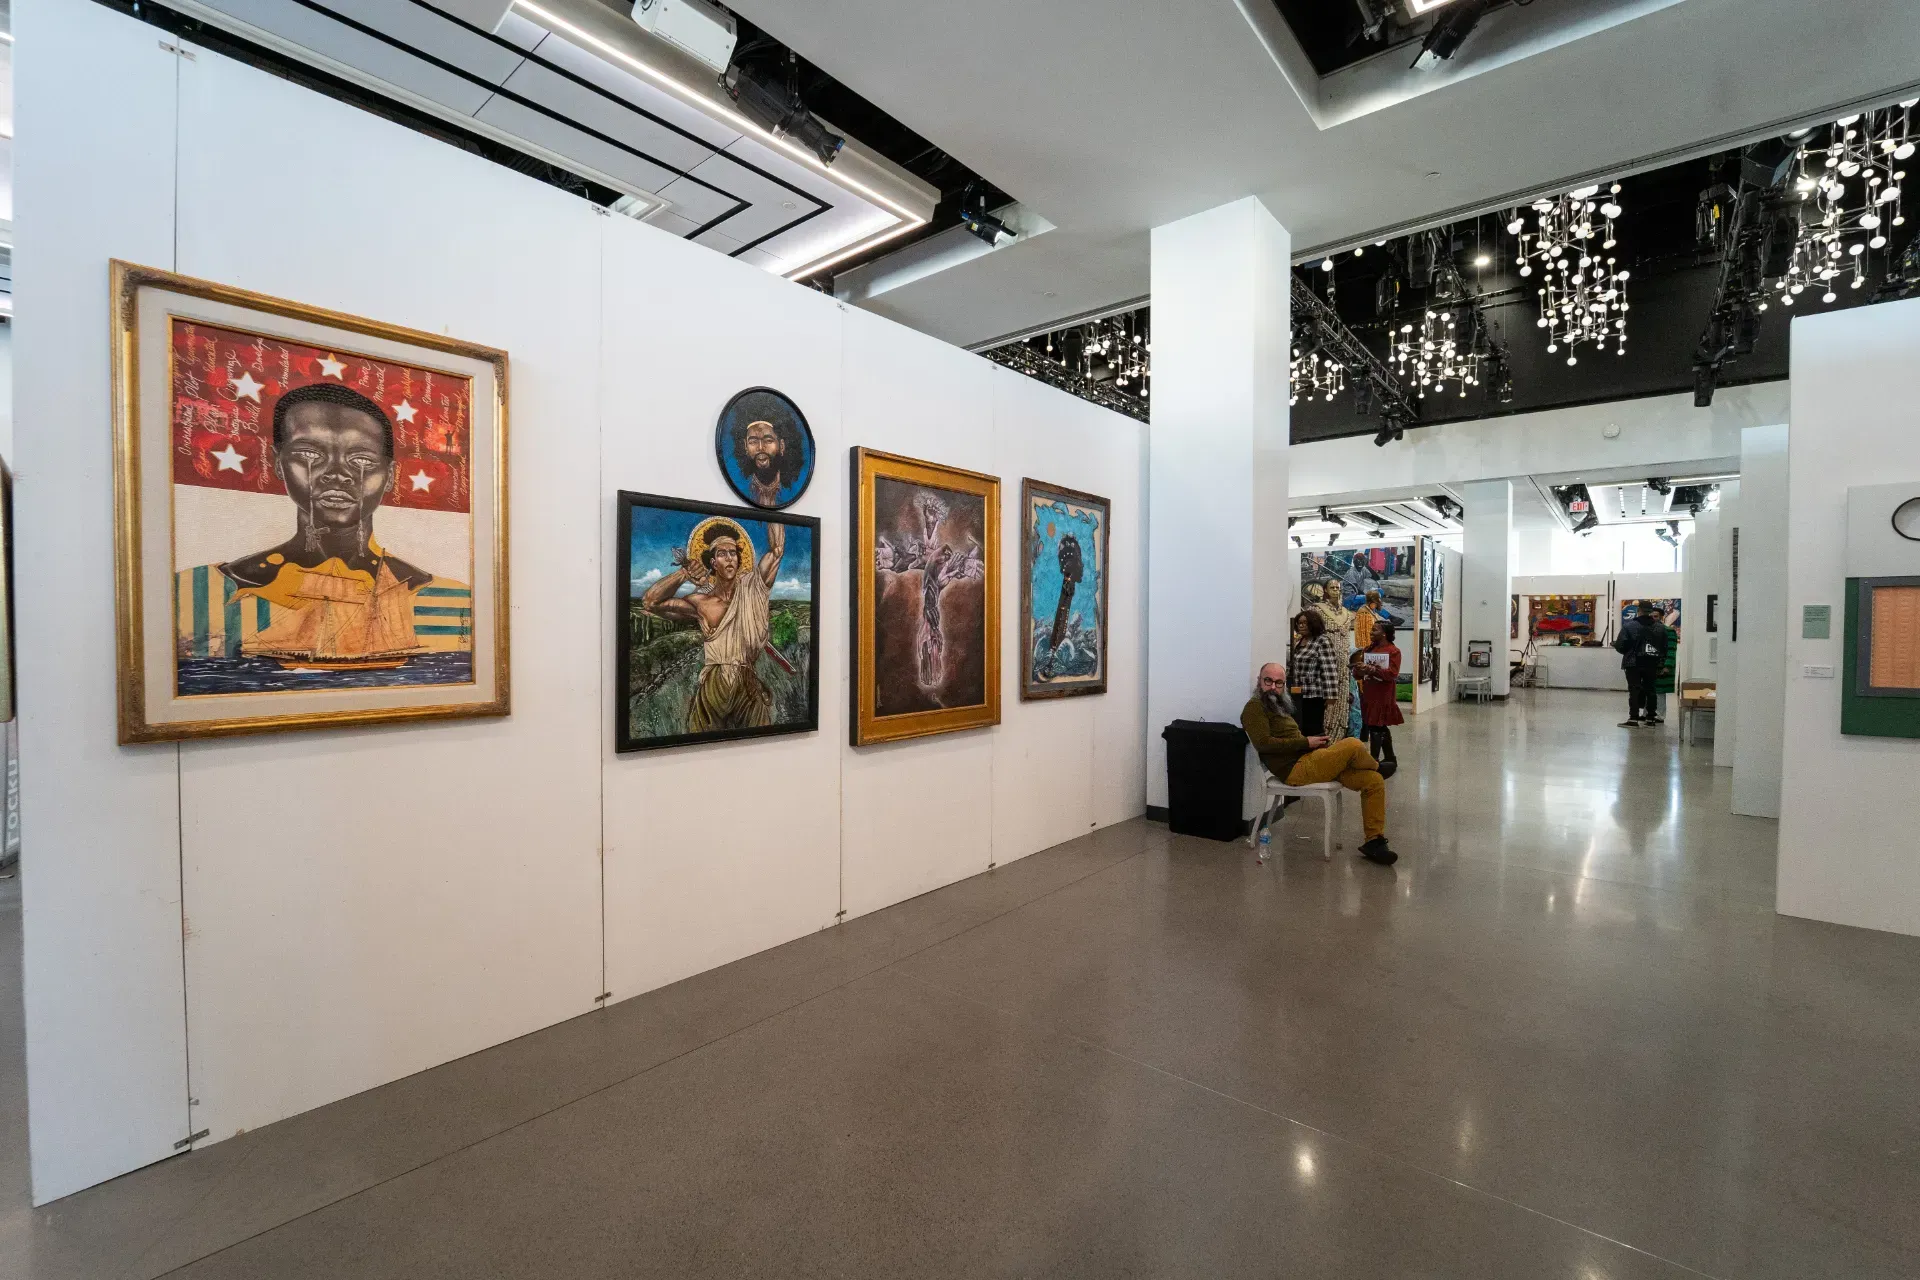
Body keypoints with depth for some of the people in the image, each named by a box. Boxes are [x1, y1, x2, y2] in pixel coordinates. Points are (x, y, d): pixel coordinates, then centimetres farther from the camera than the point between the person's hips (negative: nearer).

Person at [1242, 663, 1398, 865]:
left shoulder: (1279, 706, 24)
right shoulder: (1255, 707, -6)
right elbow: (1263, 742, -20)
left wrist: (1314, 740, 2)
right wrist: (1306, 742, -15)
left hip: (1309, 760, 10)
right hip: (1296, 769, -10)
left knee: (1374, 781, -1)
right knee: (1353, 745, -21)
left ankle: (1374, 841, 4)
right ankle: (1377, 767, 15)